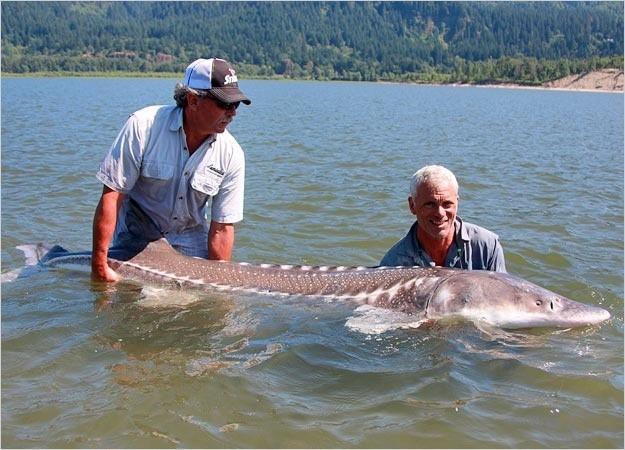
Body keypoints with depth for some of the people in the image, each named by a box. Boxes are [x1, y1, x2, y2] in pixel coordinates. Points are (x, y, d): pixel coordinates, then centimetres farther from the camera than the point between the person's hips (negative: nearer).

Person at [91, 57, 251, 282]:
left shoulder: (231, 155, -16)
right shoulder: (143, 126, -23)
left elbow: (221, 229, -13)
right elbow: (111, 196, -22)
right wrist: (100, 266, -24)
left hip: (190, 237, 3)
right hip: (135, 234, -2)